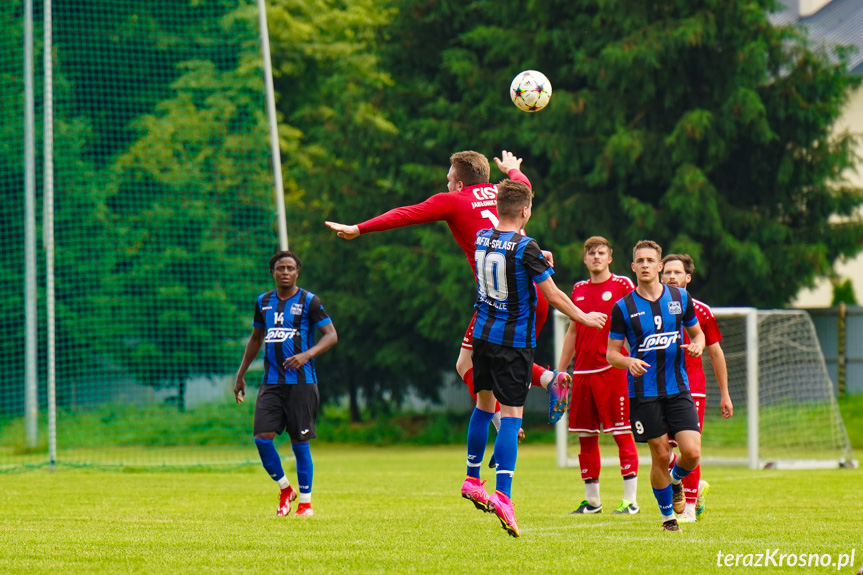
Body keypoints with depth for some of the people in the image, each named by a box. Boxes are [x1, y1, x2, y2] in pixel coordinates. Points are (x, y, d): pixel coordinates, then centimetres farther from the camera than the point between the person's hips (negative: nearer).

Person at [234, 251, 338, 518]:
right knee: (262, 437, -9)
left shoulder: (309, 301, -2)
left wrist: (307, 354, -24)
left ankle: (305, 501, 10)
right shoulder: (264, 302, 12)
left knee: (300, 443, -3)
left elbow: (331, 335, -8)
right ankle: (285, 489, 12)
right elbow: (256, 338, 25)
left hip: (301, 381, -4)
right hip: (271, 382, 4)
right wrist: (241, 374, 23)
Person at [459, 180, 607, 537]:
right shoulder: (525, 248, -17)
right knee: (511, 414, -8)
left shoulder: (482, 239, 3)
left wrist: (538, 260, 28)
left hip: (483, 334, 7)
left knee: (484, 404, 21)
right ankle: (502, 496, -18)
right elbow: (553, 296, -12)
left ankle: (472, 480, 31)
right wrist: (585, 319, 2)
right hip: (515, 342, -6)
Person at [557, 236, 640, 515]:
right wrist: (560, 371, 19)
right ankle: (592, 500, 15)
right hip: (582, 372, 5)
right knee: (586, 437, 7)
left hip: (612, 369, -5)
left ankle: (631, 500, -4)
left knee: (622, 434, -6)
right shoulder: (579, 290, 15)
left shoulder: (622, 285, 0)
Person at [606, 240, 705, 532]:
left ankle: (674, 480, 25)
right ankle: (667, 515, 19)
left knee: (692, 452, -10)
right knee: (660, 455, -1)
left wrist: (697, 344, -6)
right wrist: (629, 362, -20)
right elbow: (611, 353, 1)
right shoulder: (623, 308, -2)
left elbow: (696, 332, 17)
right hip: (643, 392, -2)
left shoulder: (680, 298, 5)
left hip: (678, 388, 2)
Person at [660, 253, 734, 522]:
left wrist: (724, 394, 11)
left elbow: (715, 352, 11)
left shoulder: (700, 311, 4)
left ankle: (689, 507, 0)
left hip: (691, 387, -2)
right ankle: (697, 487, 24)